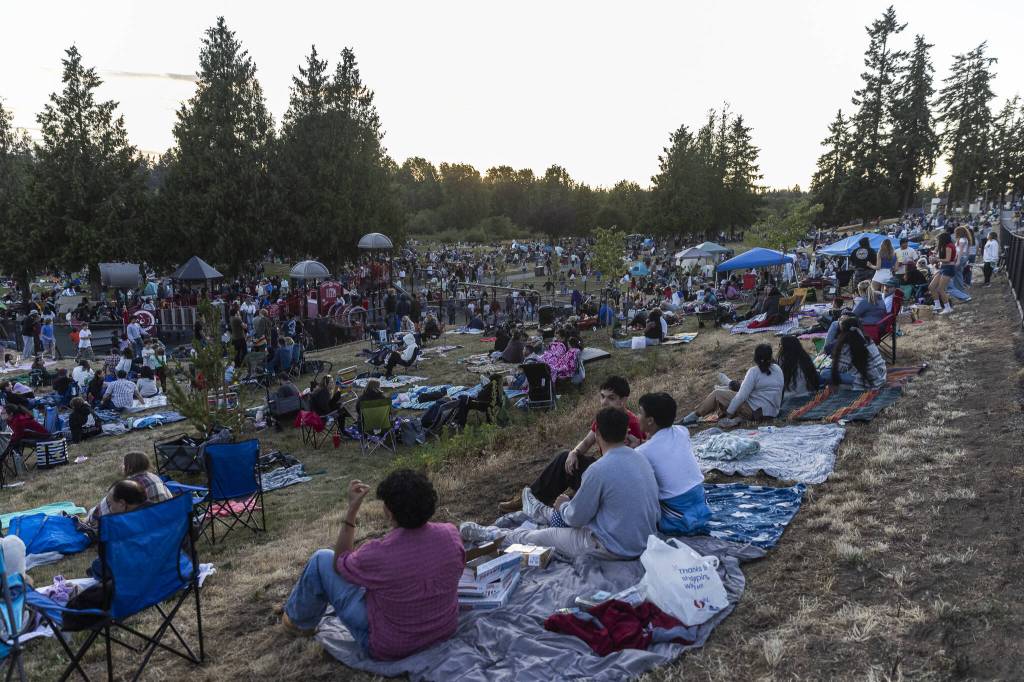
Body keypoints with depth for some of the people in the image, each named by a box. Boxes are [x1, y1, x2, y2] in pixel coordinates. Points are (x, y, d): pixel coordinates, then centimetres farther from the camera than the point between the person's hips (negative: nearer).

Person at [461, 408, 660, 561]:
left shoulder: (599, 470, -25)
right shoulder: (642, 459, -1)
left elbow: (577, 517, -14)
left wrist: (563, 506, 10)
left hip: (615, 549, -7)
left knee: (539, 537, 11)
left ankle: (487, 534, 31)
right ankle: (541, 512, 61)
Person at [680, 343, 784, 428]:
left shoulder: (754, 371, -17)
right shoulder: (778, 369, 5)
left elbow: (742, 396, -18)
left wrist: (729, 412, -9)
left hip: (754, 411, -8)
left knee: (717, 393, 1)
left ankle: (694, 416, 5)